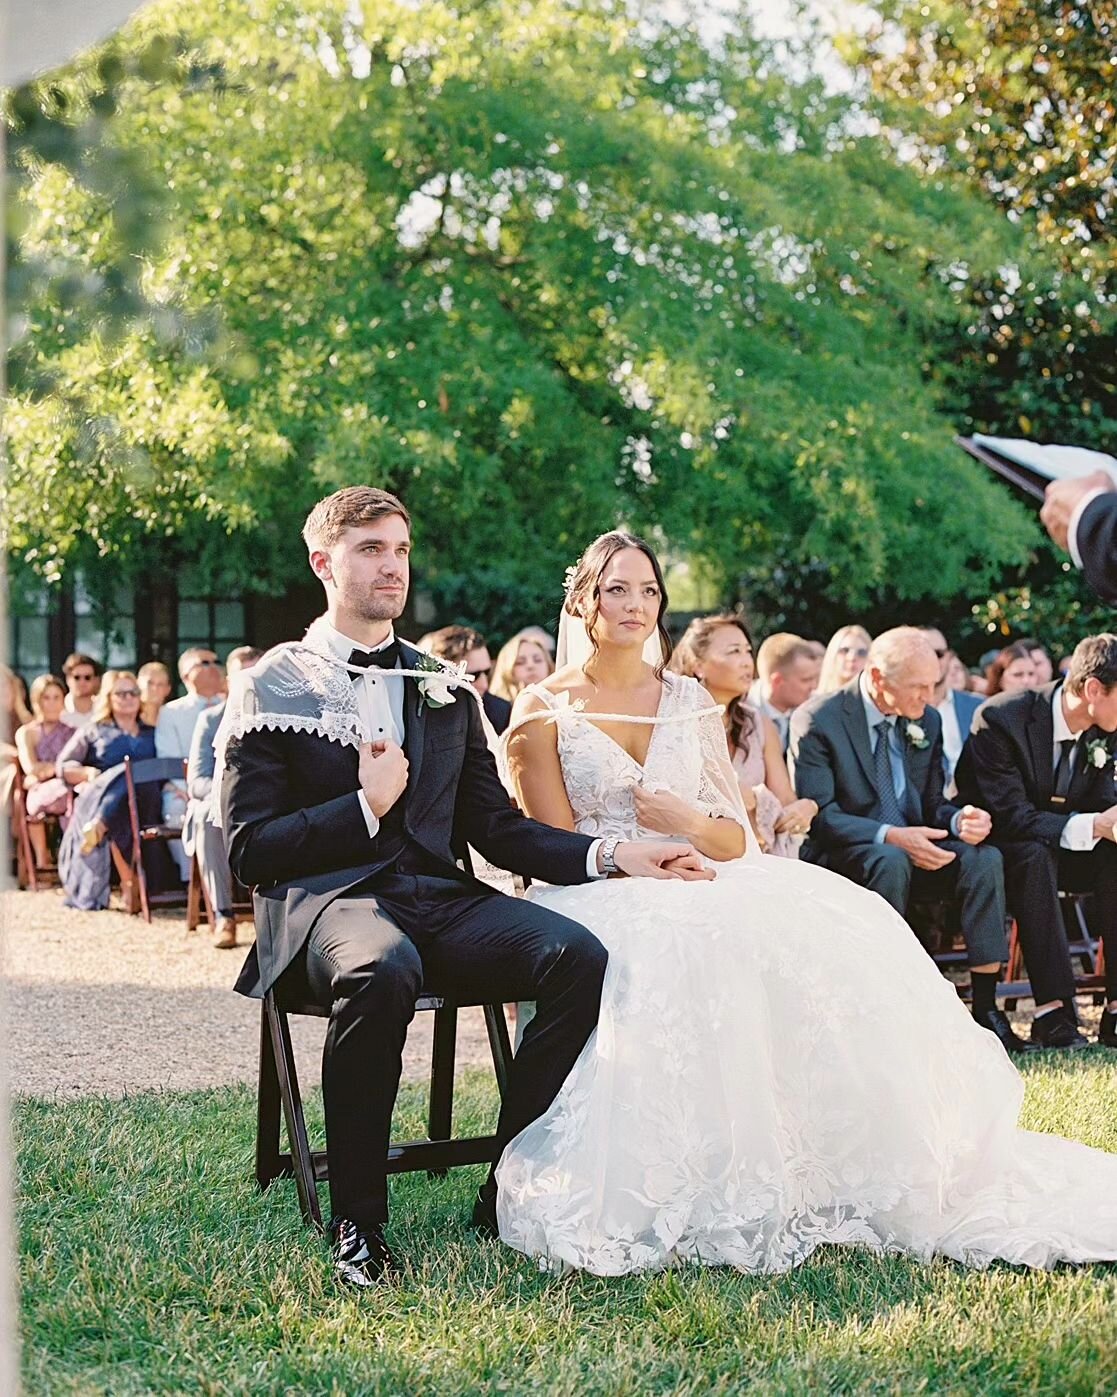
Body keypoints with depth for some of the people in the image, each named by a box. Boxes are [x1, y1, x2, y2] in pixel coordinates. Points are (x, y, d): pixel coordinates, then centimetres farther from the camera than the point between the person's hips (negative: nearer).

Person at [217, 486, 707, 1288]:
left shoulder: (447, 693, 22)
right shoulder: (272, 690, 8)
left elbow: (498, 829, 18)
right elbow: (249, 850, 0)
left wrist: (613, 854, 5)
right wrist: (367, 807, -8)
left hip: (438, 895, 5)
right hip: (325, 897, -4)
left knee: (578, 953, -25)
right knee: (384, 971, -40)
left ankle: (510, 1193, -13)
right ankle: (358, 1222, -22)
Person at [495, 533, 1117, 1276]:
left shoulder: (691, 701, 16)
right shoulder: (543, 713, 4)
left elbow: (735, 840, 11)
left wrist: (691, 824, -11)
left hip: (695, 886, 4)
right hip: (595, 902, -4)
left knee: (830, 927, -25)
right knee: (696, 948, -38)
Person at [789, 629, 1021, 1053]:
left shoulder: (927, 720, 9)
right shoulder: (817, 721, -11)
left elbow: (931, 803, 12)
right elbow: (819, 815, -17)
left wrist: (959, 818, -13)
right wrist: (890, 836, -30)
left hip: (913, 846, 6)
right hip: (843, 857, -5)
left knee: (984, 858, -22)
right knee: (888, 860, -38)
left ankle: (986, 1009, -21)